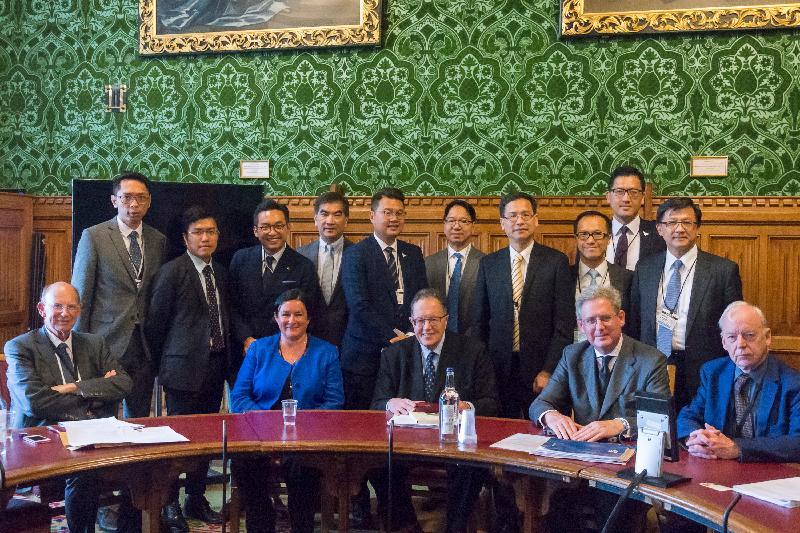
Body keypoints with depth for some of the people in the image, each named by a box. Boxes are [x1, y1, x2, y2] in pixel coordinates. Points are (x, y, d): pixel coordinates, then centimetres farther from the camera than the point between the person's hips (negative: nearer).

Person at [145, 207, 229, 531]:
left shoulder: (220, 273, 11)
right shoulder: (171, 272, -9)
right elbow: (155, 324, -5)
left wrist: (224, 357, 11)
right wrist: (162, 364, 1)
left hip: (215, 366, 6)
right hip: (184, 368, -6)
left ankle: (196, 499, 26)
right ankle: (170, 504, 15)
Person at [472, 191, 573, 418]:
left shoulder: (556, 261, -1)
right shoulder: (488, 264, 8)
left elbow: (564, 324, -3)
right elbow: (480, 321, 10)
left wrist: (548, 371, -9)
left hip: (540, 368, -2)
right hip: (499, 368, 2)